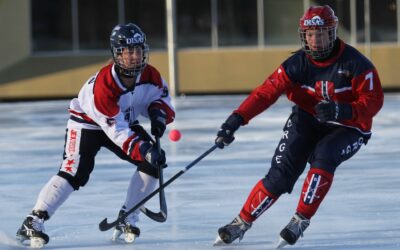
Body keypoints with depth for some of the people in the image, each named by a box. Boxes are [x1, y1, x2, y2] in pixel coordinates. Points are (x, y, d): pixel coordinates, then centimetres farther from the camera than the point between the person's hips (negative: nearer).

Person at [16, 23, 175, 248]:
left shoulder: (149, 75, -19)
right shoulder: (103, 85, -36)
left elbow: (161, 97, 0)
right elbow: (117, 131, -35)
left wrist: (158, 113, -24)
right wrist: (143, 149, -45)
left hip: (126, 121, 6)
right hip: (88, 123, -6)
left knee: (153, 162, -10)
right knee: (75, 171, -23)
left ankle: (127, 219, 0)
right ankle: (34, 221, -19)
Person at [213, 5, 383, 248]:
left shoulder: (356, 64, -19)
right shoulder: (298, 63, -12)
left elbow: (373, 101, -20)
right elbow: (267, 91, -17)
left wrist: (343, 111, -38)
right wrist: (237, 119, -28)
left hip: (348, 129, -2)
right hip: (308, 122, 2)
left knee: (323, 156, -32)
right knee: (281, 173, -12)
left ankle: (301, 220, -19)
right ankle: (242, 223, 1)